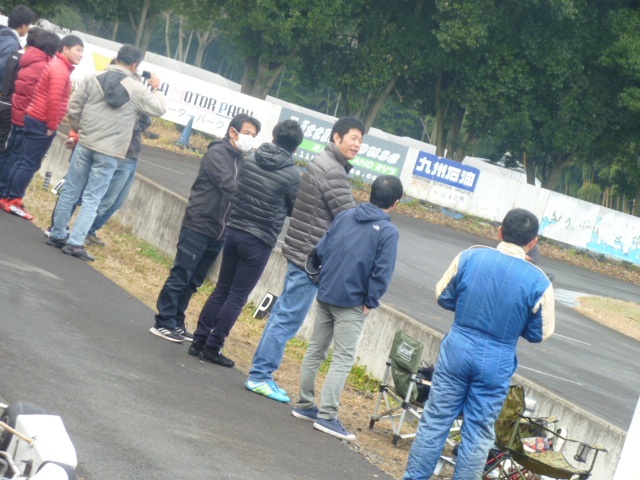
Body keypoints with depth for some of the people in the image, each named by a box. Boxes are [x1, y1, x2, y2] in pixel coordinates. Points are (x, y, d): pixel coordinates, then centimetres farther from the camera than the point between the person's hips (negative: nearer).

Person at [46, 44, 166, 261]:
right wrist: (156, 89, 21)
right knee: (91, 199, 1)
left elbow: (74, 107, 1)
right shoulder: (137, 90, -6)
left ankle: (57, 235, 21)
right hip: (109, 153, -3)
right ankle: (75, 242, -3)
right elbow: (159, 109, 5)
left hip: (85, 144, 3)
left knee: (70, 192, 13)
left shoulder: (93, 79, 0)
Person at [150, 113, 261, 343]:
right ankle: (163, 322, 2)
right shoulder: (217, 153, -9)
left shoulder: (242, 160, 13)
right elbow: (228, 186, -21)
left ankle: (176, 323, 18)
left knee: (193, 281, 11)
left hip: (218, 232, 7)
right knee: (180, 276, -3)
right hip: (198, 226, -7)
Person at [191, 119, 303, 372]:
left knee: (221, 290, 14)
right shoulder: (291, 175, -11)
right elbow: (296, 210, -1)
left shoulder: (250, 160, 3)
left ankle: (199, 340, 13)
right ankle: (213, 346, 2)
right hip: (259, 241, -5)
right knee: (237, 296, 2)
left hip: (234, 231, 5)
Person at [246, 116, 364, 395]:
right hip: (313, 256, -10)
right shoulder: (333, 171, -18)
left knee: (283, 312, 16)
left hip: (301, 253, 10)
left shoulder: (321, 163, 15)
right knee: (289, 318, -4)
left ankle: (262, 370, 22)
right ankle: (261, 374, 0)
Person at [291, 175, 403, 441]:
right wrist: (370, 302, -7)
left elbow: (321, 250, 5)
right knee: (343, 359, -1)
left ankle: (305, 404, 22)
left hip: (325, 296, 6)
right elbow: (382, 272, -18)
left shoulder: (345, 216, 4)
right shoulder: (388, 232, -12)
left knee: (315, 350, 15)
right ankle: (327, 416, -5)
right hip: (352, 304, -6)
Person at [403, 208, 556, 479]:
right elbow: (539, 334, -2)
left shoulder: (470, 258, -6)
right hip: (497, 363, -1)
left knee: (435, 421, 11)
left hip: (457, 349, 1)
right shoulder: (538, 282, -11)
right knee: (478, 433, 9)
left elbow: (444, 297, 5)